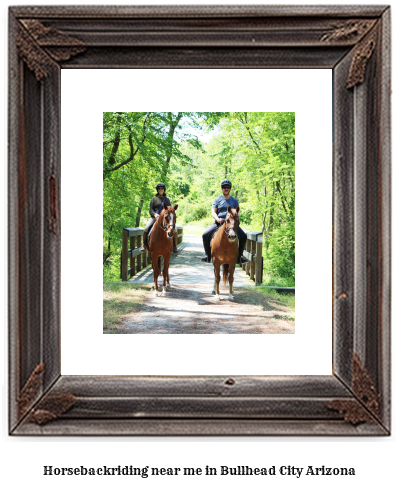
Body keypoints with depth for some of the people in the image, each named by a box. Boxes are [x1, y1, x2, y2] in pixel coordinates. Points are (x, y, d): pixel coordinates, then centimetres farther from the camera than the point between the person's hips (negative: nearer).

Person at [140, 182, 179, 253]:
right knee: (146, 229, -26)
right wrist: (155, 214, -18)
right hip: (154, 218, -1)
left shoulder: (167, 199, 16)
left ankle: (175, 246, -4)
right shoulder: (154, 199, 10)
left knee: (174, 230, -20)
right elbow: (150, 209, 3)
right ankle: (144, 245, -5)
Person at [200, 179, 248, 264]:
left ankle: (239, 256, -1)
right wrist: (217, 219, -18)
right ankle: (207, 255, -2)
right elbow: (213, 212, 2)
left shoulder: (234, 200, 14)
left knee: (243, 236, -18)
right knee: (205, 235, -20)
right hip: (218, 223, -1)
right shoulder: (217, 200, 10)